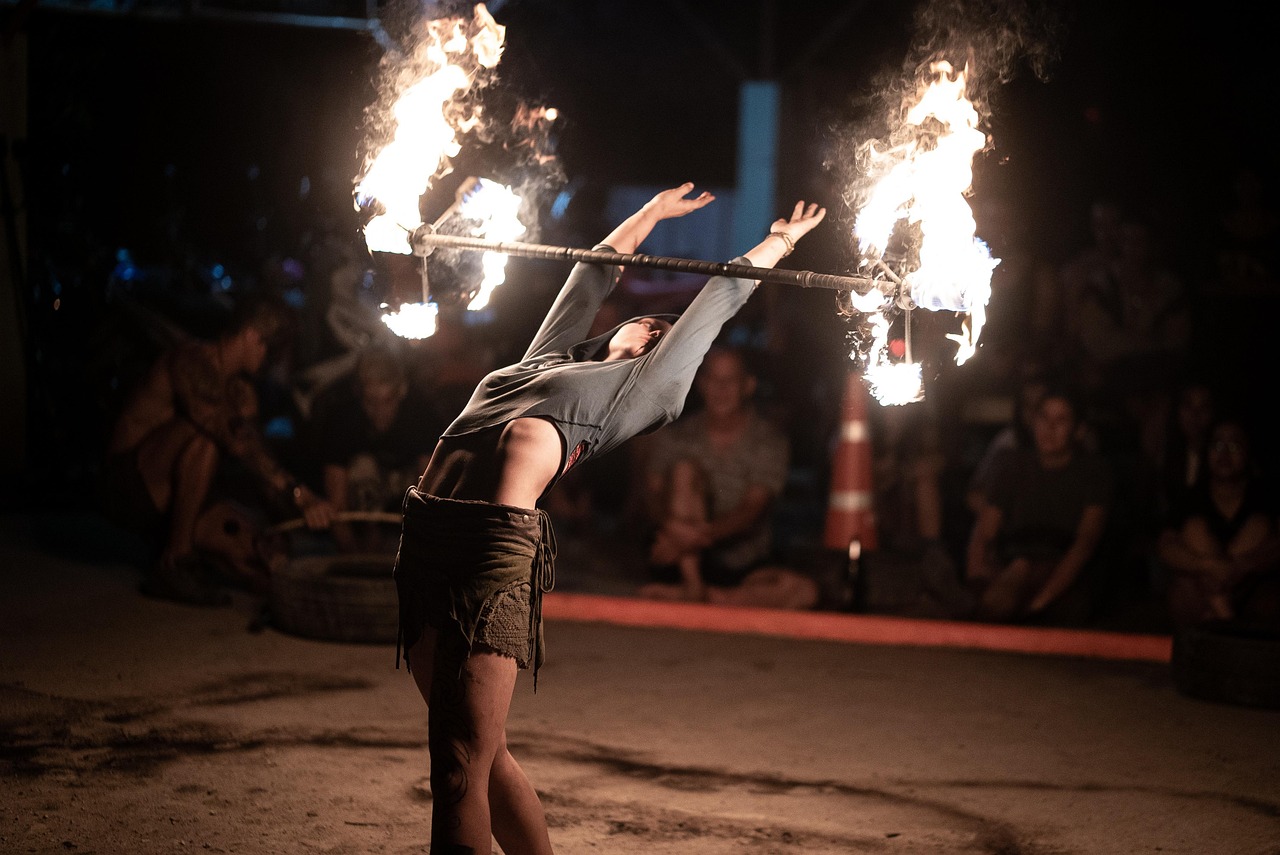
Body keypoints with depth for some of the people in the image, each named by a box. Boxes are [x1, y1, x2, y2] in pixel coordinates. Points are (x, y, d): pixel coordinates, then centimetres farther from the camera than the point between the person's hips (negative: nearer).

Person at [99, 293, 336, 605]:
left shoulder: (239, 387, 13)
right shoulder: (193, 359, -18)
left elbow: (256, 449, 8)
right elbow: (235, 438, -30)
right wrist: (295, 491, -36)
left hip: (170, 495, 8)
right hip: (129, 483, -8)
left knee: (260, 567, -12)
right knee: (204, 435, -35)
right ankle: (173, 565, -26)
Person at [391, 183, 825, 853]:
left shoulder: (646, 387, 16)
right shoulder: (549, 356, 28)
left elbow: (720, 299, 30)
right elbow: (595, 273, 45)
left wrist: (780, 239, 45)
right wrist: (653, 212, 58)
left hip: (497, 545, -6)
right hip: (427, 533, 6)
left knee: (461, 766, -10)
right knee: (480, 754, 9)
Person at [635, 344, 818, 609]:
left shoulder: (770, 443, -1)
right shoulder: (674, 437, 4)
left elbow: (751, 511, -14)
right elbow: (653, 499, -6)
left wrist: (700, 535, -33)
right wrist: (672, 525, -31)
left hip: (746, 567, 0)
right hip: (687, 562, 0)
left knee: (804, 590, -29)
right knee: (685, 468, -20)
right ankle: (692, 587, -28)